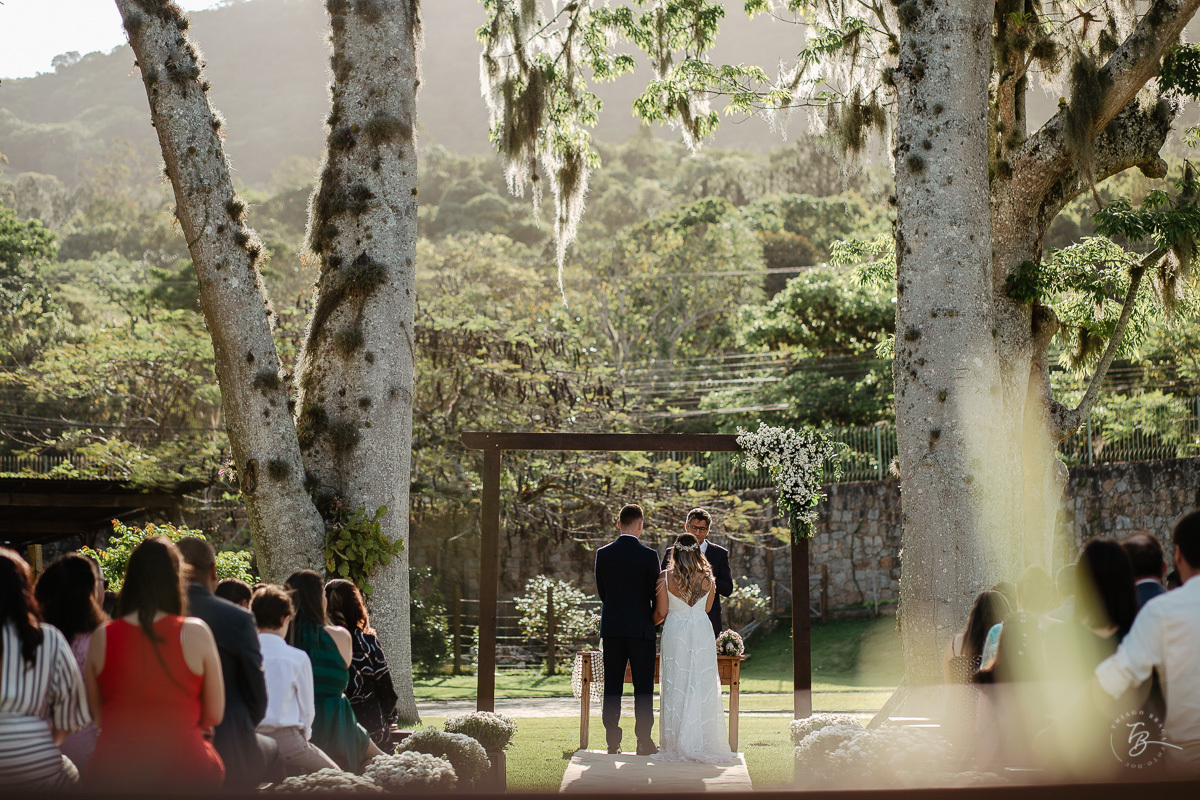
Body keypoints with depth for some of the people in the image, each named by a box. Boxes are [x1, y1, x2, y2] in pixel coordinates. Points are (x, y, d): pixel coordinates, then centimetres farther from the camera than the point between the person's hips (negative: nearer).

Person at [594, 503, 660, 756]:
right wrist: (654, 617, 17)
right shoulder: (648, 555, -9)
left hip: (611, 627, 3)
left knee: (612, 687, 7)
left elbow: (602, 592, 7)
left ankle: (613, 742, 7)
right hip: (641, 628, -3)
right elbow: (655, 592, -3)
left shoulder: (603, 554, 1)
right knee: (643, 687, 3)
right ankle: (644, 741, 2)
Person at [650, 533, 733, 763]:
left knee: (675, 687, 4)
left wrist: (651, 622, 18)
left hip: (675, 633, -1)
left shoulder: (666, 577, -6)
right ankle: (704, 744, 6)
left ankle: (676, 747, 4)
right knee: (703, 687, 6)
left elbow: (661, 612, -3)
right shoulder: (708, 578, -1)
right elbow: (707, 608, 11)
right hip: (702, 633, 1)